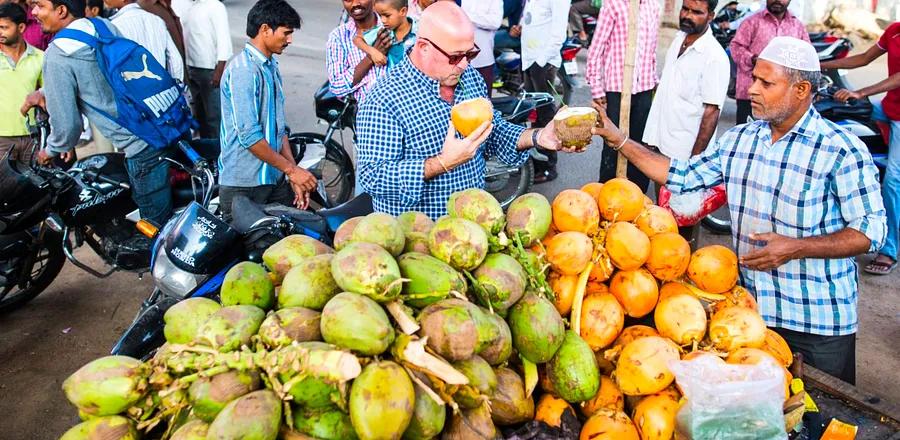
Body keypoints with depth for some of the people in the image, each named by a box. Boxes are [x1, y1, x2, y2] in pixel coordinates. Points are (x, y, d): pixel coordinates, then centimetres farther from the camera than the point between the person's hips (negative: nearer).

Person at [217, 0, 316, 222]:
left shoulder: (271, 66, 13)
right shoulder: (243, 70, -16)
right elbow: (249, 135, -22)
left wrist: (293, 174, 8)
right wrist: (292, 169, -17)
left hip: (275, 180, 8)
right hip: (244, 186, -8)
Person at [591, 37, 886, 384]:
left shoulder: (842, 151, -15)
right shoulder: (739, 139, 3)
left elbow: (871, 231, -13)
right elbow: (682, 175, 6)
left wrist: (796, 247, -25)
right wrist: (618, 140, 2)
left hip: (819, 320, -4)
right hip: (750, 308, 5)